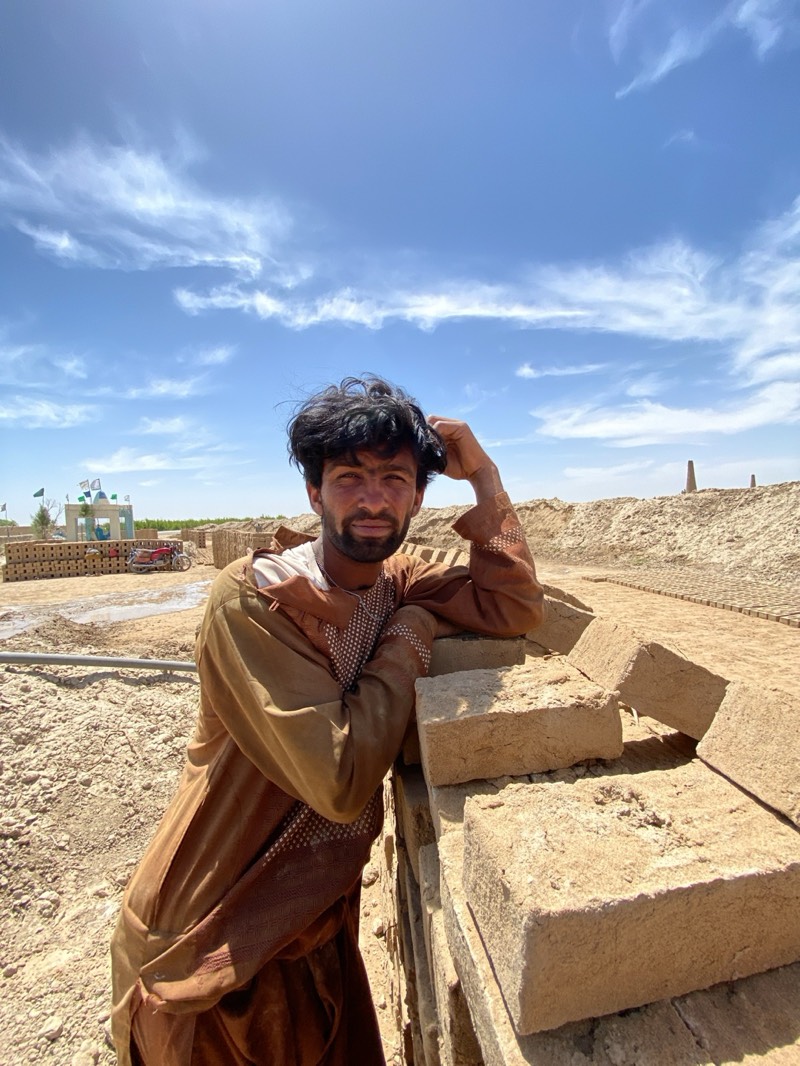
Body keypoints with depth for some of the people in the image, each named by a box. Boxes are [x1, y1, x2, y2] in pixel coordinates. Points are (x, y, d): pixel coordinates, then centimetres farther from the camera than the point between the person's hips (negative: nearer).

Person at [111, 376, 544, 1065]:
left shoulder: (400, 582, -6)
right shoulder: (251, 599, -28)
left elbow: (514, 610, -14)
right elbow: (341, 780, -32)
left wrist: (484, 477, -16)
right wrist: (411, 635, -23)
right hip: (210, 945, -5)